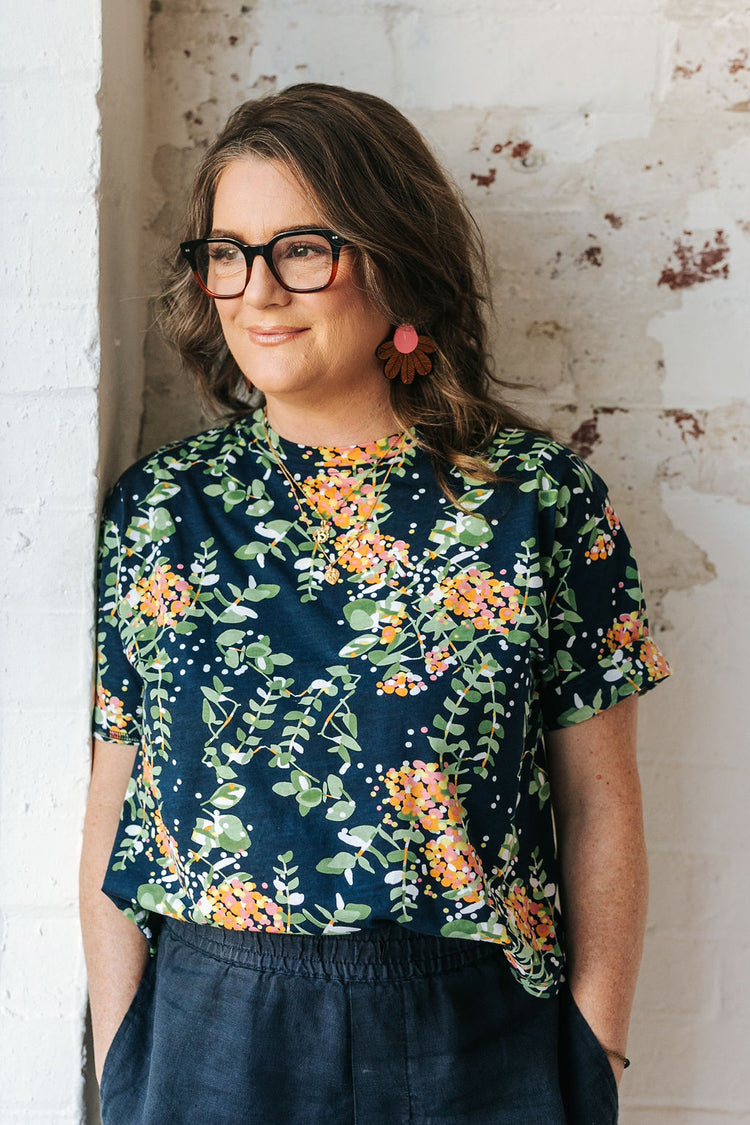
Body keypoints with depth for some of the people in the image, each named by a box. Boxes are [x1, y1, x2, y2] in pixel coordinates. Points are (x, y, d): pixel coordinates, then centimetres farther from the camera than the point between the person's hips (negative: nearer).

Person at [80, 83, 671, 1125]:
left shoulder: (539, 496, -5)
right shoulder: (156, 507, 1)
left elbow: (599, 803, -2)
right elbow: (114, 808, 3)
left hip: (476, 1038, -1)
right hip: (205, 1030, 2)